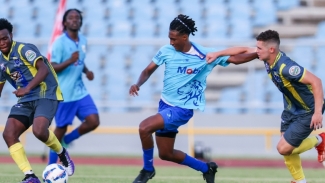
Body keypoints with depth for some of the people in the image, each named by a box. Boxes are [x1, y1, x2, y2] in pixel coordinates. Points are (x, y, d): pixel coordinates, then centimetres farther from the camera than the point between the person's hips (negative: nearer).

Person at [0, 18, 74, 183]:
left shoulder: (24, 49, -11)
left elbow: (44, 69, -23)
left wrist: (27, 88, -36)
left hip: (46, 95, -7)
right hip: (26, 101, 7)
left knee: (38, 130, -32)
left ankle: (62, 154, 0)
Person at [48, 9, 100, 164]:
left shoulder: (83, 40, 8)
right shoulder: (60, 43, -13)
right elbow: (52, 68, -17)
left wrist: (86, 71, 3)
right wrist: (69, 61, -32)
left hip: (80, 91, 6)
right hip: (64, 93, -6)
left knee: (93, 121, -8)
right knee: (61, 128, 0)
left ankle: (66, 140, 16)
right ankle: (51, 167, 13)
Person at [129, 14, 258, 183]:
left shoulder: (205, 55, -15)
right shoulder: (166, 51, -5)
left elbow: (235, 59, -10)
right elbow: (148, 71, 3)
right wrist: (138, 84, -16)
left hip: (182, 109, -6)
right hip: (165, 104, 6)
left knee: (144, 127, -27)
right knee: (166, 154, 15)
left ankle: (148, 169, -5)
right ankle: (206, 168, 35)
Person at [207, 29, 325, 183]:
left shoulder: (286, 67, -35)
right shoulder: (268, 57, -9)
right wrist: (218, 54, 3)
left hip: (307, 111, -9)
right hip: (291, 109, 9)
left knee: (283, 148, -6)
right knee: (286, 148, 12)